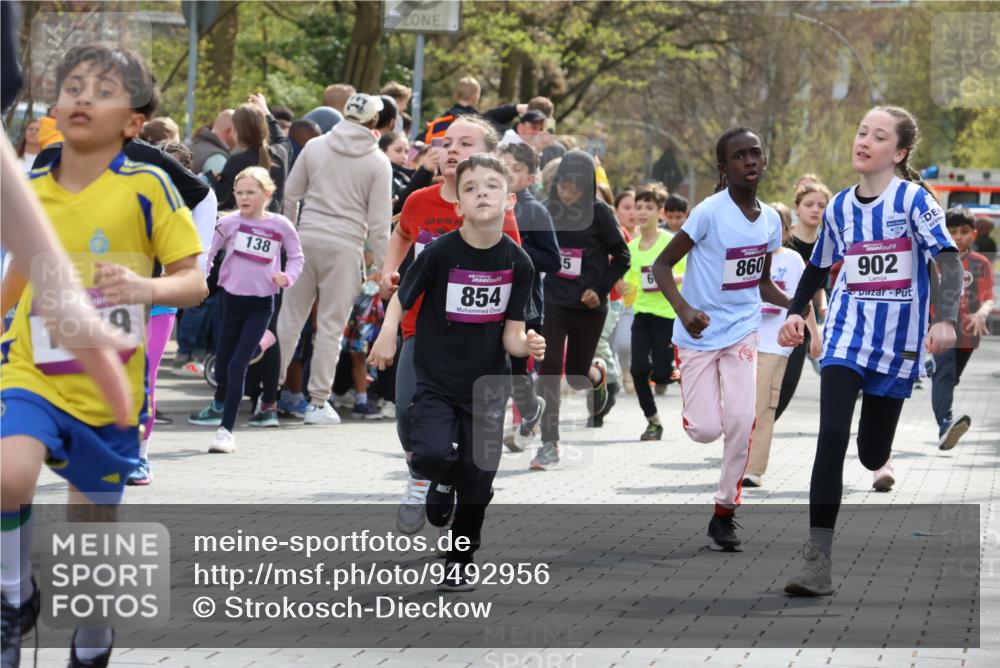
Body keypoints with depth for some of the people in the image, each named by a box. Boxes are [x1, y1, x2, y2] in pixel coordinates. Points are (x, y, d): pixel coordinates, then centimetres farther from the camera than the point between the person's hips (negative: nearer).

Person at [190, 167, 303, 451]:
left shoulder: (280, 225, -3)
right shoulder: (230, 223, -2)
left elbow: (296, 256, 9)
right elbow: (208, 252, 3)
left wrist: (287, 276, -9)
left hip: (261, 303, -2)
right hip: (232, 298, 2)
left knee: (238, 365, -12)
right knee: (223, 361, 12)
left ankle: (226, 430, -10)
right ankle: (219, 405, 44)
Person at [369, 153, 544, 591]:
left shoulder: (517, 262, -7)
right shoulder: (440, 253, -15)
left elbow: (511, 336, -5)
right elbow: (401, 300, -2)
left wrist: (526, 345, -25)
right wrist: (386, 340, -15)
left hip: (487, 387, 2)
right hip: (435, 382, -2)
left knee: (477, 481, 7)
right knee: (433, 454, -26)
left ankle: (461, 562, 29)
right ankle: (442, 481, 12)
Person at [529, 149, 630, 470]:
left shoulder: (599, 213, -8)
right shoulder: (548, 211, 0)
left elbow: (621, 256, -2)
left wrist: (601, 289, -11)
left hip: (588, 306, -2)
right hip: (553, 302, 2)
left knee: (578, 376, 8)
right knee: (549, 370, -9)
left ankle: (598, 375, 47)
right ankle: (549, 445, -3)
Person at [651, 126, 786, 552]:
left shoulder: (771, 220, 2)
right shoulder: (709, 212, -17)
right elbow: (662, 265, -14)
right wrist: (684, 310, -30)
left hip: (742, 332, 4)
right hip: (699, 334, -4)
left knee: (741, 422, -10)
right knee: (706, 431, -6)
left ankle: (724, 513, 4)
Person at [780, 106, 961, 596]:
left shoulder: (914, 200, -7)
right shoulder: (839, 207, 7)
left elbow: (949, 260, -16)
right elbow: (818, 268, 22)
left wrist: (946, 319, -31)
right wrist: (795, 313, 9)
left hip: (898, 341, -2)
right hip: (846, 335, 2)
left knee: (873, 455, 3)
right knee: (831, 437, -17)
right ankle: (818, 561, -20)